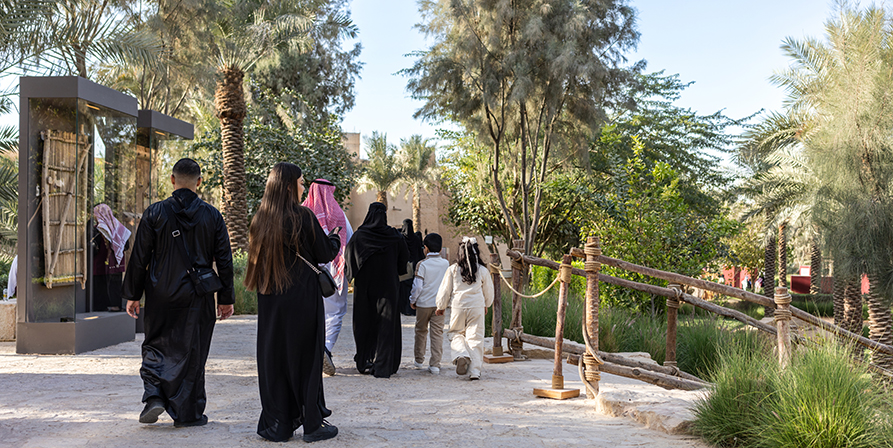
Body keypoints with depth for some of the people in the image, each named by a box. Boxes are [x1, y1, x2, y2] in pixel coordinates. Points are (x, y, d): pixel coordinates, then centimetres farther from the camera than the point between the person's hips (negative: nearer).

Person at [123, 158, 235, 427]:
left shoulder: (155, 213, -4)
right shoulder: (212, 216, -2)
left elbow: (139, 258, -2)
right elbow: (224, 261, 1)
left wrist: (132, 295, 7)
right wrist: (226, 298, 9)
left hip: (160, 296, 0)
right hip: (197, 296, 0)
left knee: (155, 347, 17)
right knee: (192, 352, 8)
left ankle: (154, 395, -1)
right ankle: (188, 413, 14)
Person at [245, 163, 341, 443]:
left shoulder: (260, 220, 4)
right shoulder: (303, 217, -11)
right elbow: (325, 254, -4)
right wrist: (334, 237, 17)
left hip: (269, 301, 5)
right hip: (302, 299, -5)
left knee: (273, 357, 10)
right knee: (305, 357, 4)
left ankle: (277, 424, 14)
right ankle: (312, 424, 10)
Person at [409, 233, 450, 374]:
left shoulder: (422, 264, -11)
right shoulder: (446, 264, 0)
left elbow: (417, 286, -12)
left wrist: (412, 300, 3)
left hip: (423, 303, -2)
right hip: (439, 304, 2)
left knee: (421, 331, 15)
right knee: (437, 333, 2)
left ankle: (419, 360, 27)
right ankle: (435, 364, -3)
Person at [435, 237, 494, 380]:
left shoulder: (453, 269, -4)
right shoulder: (483, 271, 0)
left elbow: (445, 290, 3)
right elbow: (488, 291, 13)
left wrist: (441, 307, 18)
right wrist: (486, 305, 32)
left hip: (458, 306, -1)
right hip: (477, 307, 1)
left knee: (456, 334, 15)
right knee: (475, 338, 4)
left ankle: (461, 354, -14)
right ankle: (474, 371, 0)